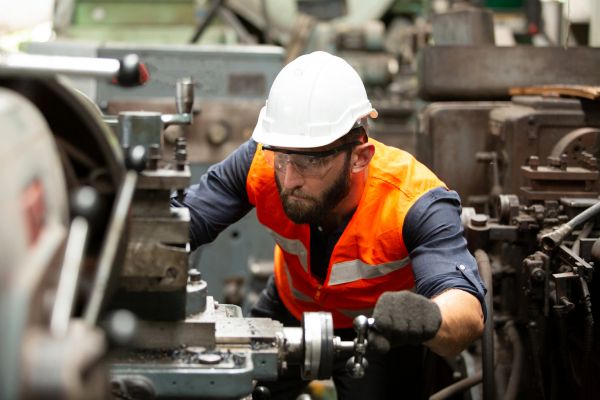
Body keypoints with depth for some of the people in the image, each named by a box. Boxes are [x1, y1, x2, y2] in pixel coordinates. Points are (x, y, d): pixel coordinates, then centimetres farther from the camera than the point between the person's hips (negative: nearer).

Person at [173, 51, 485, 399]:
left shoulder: (415, 202, -39)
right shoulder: (262, 162, -30)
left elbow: (468, 314, -49)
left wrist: (428, 318, -74)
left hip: (381, 329, -2)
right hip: (289, 312, 3)